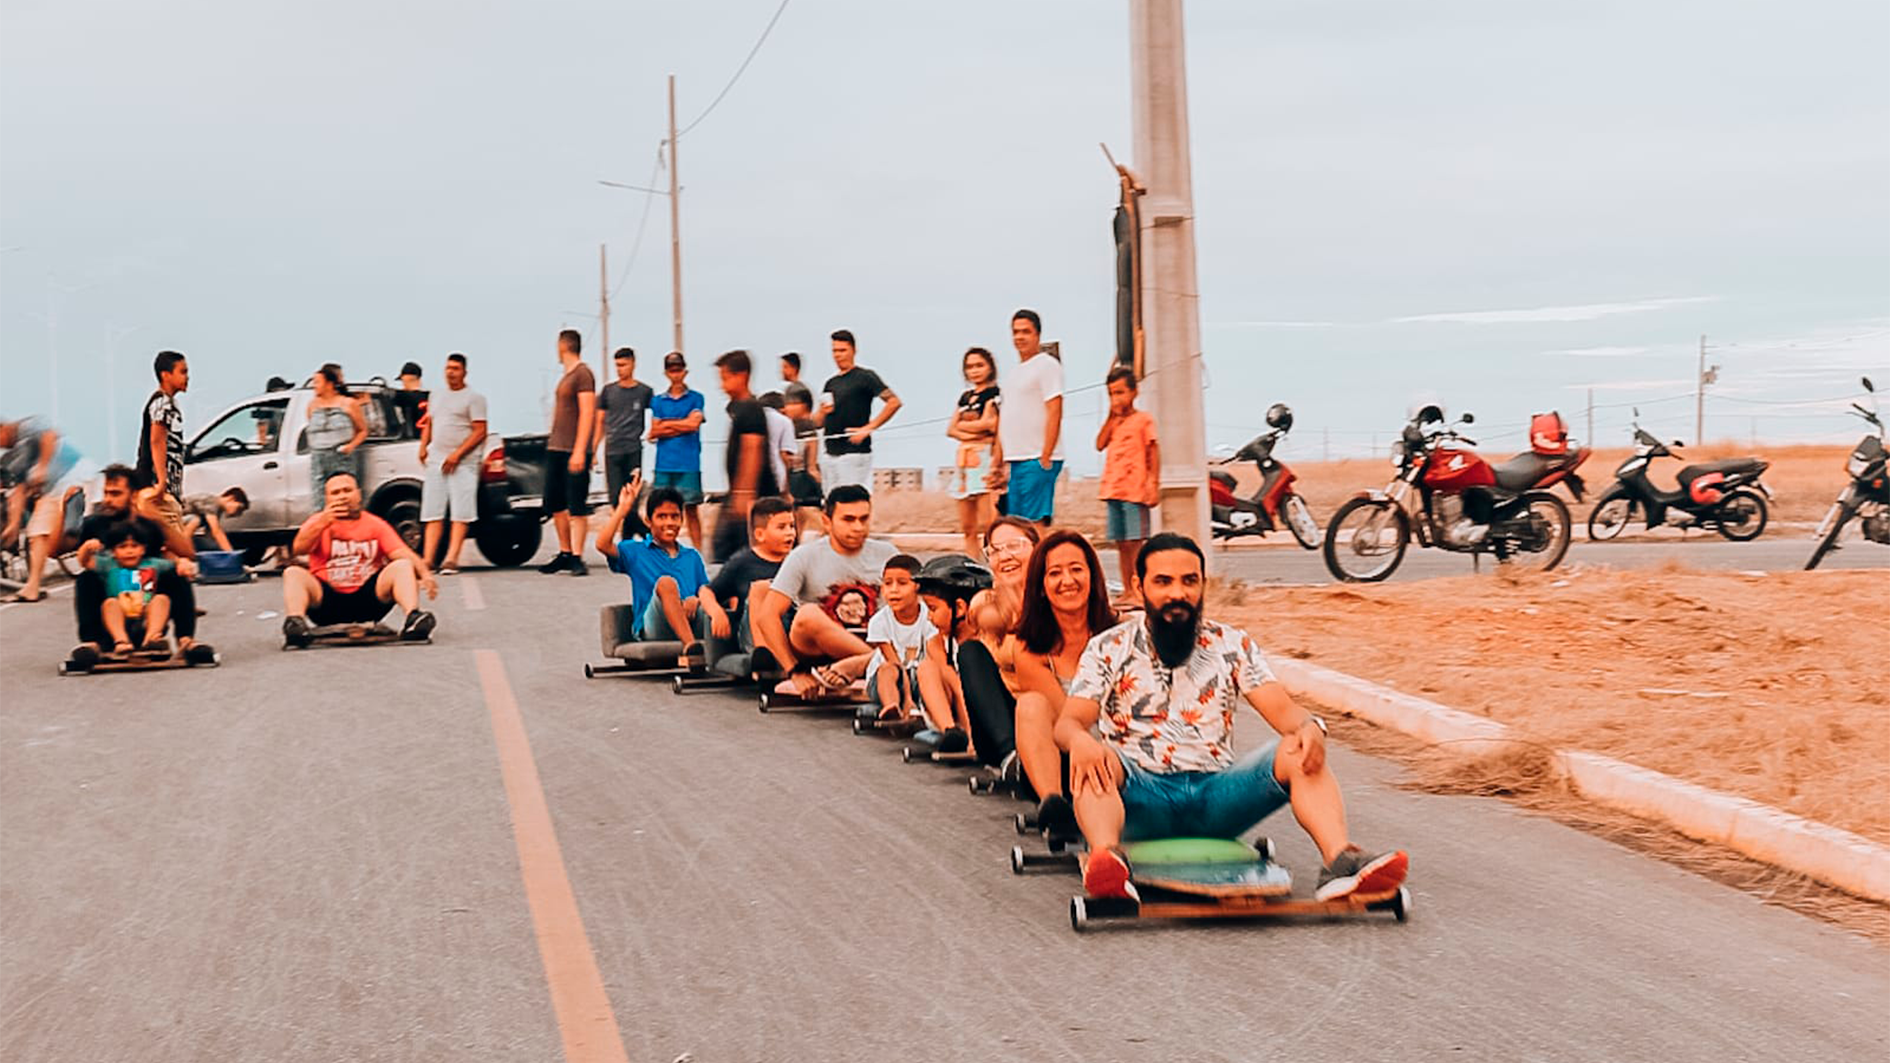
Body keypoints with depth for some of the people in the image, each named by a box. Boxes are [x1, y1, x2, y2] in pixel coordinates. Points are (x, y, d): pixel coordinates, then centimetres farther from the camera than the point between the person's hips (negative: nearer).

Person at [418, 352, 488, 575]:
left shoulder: (473, 398, -1)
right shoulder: (437, 398, 19)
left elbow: (480, 432, -8)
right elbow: (429, 424, 26)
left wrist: (457, 454, -16)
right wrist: (423, 447, 6)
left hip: (462, 462, -6)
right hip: (436, 461, 6)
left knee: (460, 513, -9)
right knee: (433, 512, 3)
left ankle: (451, 559, -13)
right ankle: (428, 559, 3)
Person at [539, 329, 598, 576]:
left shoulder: (582, 374, -9)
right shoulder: (565, 375, 18)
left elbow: (587, 414, -15)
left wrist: (579, 451, -21)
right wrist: (553, 444, 17)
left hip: (574, 451, -9)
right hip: (555, 449, 9)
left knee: (577, 506, -7)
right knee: (555, 504, 10)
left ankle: (577, 557, -7)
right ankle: (565, 554, 18)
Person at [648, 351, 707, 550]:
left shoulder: (695, 398, 6)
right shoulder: (658, 401, 13)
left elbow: (693, 423, -9)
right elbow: (654, 432, 3)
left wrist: (667, 424, 0)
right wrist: (680, 427, -6)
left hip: (689, 464, -2)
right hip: (664, 464, 2)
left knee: (691, 508, -1)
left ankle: (697, 551, 1)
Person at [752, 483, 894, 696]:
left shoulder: (886, 555, 6)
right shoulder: (806, 557, -3)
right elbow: (767, 616, -10)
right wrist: (794, 671, -18)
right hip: (812, 652, -2)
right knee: (808, 615, -36)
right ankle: (877, 659, -23)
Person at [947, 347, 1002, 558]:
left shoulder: (995, 393, -1)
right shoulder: (965, 397, 20)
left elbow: (988, 424, -10)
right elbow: (950, 429, 11)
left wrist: (961, 425, 3)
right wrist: (969, 432, -7)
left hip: (985, 456, -7)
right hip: (964, 458, 8)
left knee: (986, 525, -14)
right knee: (967, 528, 6)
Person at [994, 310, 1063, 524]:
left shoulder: (1046, 365, -5)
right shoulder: (1018, 371, 21)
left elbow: (1054, 413, -14)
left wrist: (1045, 458, -19)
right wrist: (1004, 464, 19)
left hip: (1037, 460, -9)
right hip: (1016, 460, 9)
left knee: (1036, 523, -11)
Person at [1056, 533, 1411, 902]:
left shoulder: (1233, 646, 13)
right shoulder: (1108, 649, 8)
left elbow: (1281, 710, 2)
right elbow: (1068, 723, -4)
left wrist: (1310, 727, -24)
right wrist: (1080, 740, -30)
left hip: (1215, 794, 2)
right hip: (1140, 795, -2)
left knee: (1301, 754, -22)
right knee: (1097, 762, -34)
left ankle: (1340, 862, -44)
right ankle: (1105, 859, -61)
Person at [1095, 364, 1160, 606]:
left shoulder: (1143, 420, -1)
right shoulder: (1114, 422, 18)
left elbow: (1153, 452, -5)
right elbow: (1100, 444, 6)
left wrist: (1154, 485, -12)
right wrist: (1111, 417, 3)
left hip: (1135, 491, -7)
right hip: (1113, 490, 7)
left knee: (1134, 542, -8)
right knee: (1121, 543, 9)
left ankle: (1137, 591, -7)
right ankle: (1127, 591, 14)